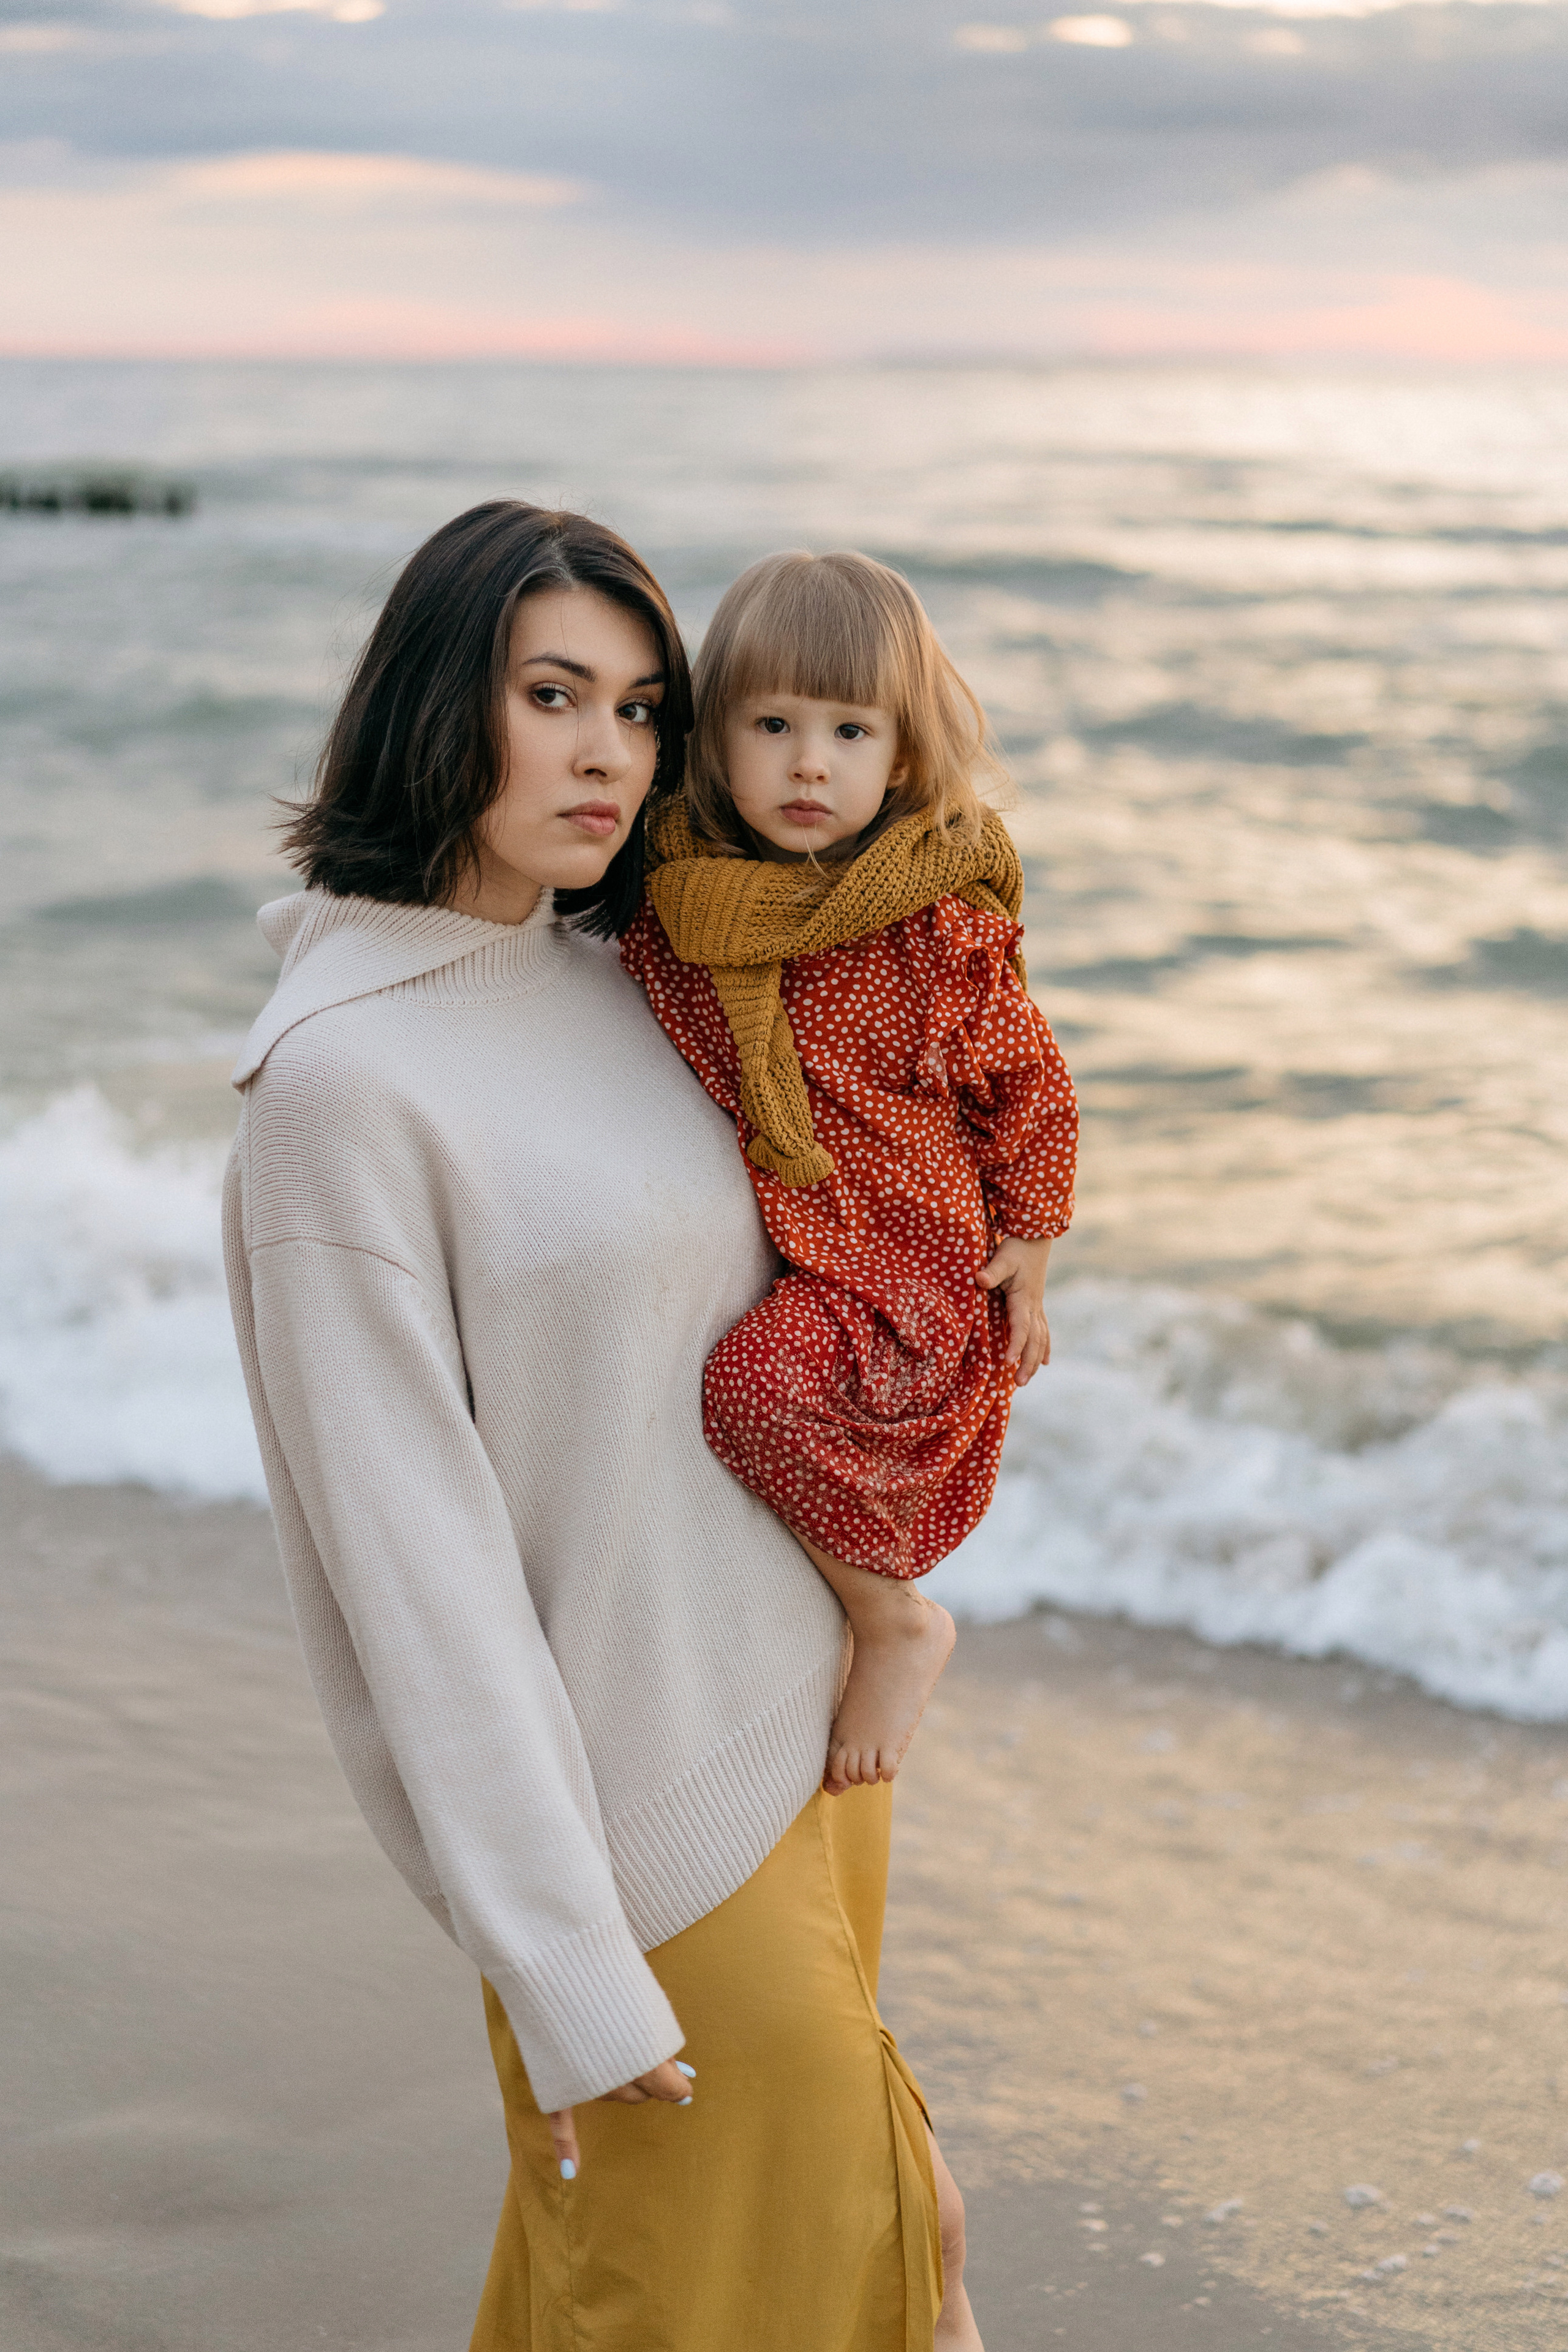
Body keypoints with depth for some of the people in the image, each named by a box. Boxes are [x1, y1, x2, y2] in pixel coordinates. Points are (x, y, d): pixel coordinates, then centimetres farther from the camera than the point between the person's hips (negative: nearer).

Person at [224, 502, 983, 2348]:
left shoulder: (609, 982, 5)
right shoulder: (338, 1074, -19)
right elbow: (411, 1549, -20)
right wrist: (564, 1975, -19)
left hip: (808, 1701, 8)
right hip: (650, 1795, -8)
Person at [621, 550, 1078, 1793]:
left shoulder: (932, 924, -16)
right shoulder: (671, 898, -5)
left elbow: (1029, 1086, -3)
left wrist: (1028, 1250, -1)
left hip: (903, 1258, -7)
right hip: (744, 1250, 7)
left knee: (762, 1386, -30)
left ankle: (897, 1622, -6)